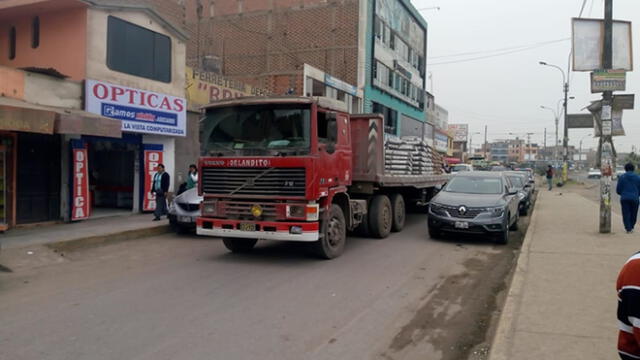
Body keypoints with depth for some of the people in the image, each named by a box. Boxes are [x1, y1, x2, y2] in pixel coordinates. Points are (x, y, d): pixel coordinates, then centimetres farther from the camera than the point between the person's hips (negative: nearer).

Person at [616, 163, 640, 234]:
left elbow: (618, 190, 2)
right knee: (633, 214, 14)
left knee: (626, 214, 2)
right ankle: (631, 228, 21)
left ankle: (628, 229, -3)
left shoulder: (622, 177, 0)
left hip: (624, 198, -1)